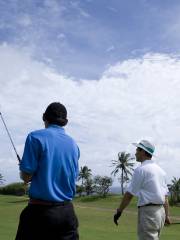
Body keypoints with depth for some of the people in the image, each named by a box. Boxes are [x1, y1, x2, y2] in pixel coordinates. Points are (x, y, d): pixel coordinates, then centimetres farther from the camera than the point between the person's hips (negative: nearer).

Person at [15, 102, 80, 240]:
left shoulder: (36, 137, -8)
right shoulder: (74, 144, 7)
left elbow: (26, 176, -9)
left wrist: (24, 173, 14)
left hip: (41, 209, -4)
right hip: (67, 211, 4)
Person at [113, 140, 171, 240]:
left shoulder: (141, 169, -12)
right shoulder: (160, 170, 12)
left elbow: (129, 195, -10)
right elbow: (166, 196, 14)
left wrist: (119, 211, -1)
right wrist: (167, 215, 19)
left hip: (148, 212, -8)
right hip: (160, 212, 8)